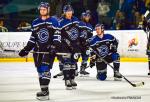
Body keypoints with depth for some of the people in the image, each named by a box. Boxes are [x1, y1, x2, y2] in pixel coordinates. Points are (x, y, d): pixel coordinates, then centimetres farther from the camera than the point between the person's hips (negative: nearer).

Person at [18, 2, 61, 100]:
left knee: (45, 69, -14)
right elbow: (33, 38, 17)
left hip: (49, 50, -5)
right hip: (38, 50, 5)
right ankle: (43, 90, 12)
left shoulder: (54, 21, -2)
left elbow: (57, 35, -7)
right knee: (40, 70, 5)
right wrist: (26, 49, 12)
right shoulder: (35, 23, 12)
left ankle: (45, 91, -13)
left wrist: (55, 47, -19)